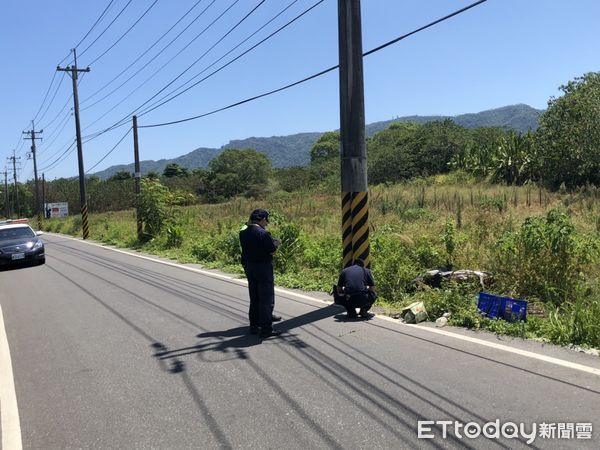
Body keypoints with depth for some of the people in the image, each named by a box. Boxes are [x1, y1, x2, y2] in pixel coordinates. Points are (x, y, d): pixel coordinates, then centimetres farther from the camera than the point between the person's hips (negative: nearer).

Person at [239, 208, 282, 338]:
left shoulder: (243, 233, 2)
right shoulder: (263, 233, -19)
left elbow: (247, 248, 9)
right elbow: (273, 251, -15)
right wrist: (276, 243, 5)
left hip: (249, 267, 7)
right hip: (264, 267, -7)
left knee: (254, 297, 17)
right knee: (267, 298, 2)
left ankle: (254, 325, 26)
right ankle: (266, 328, 5)